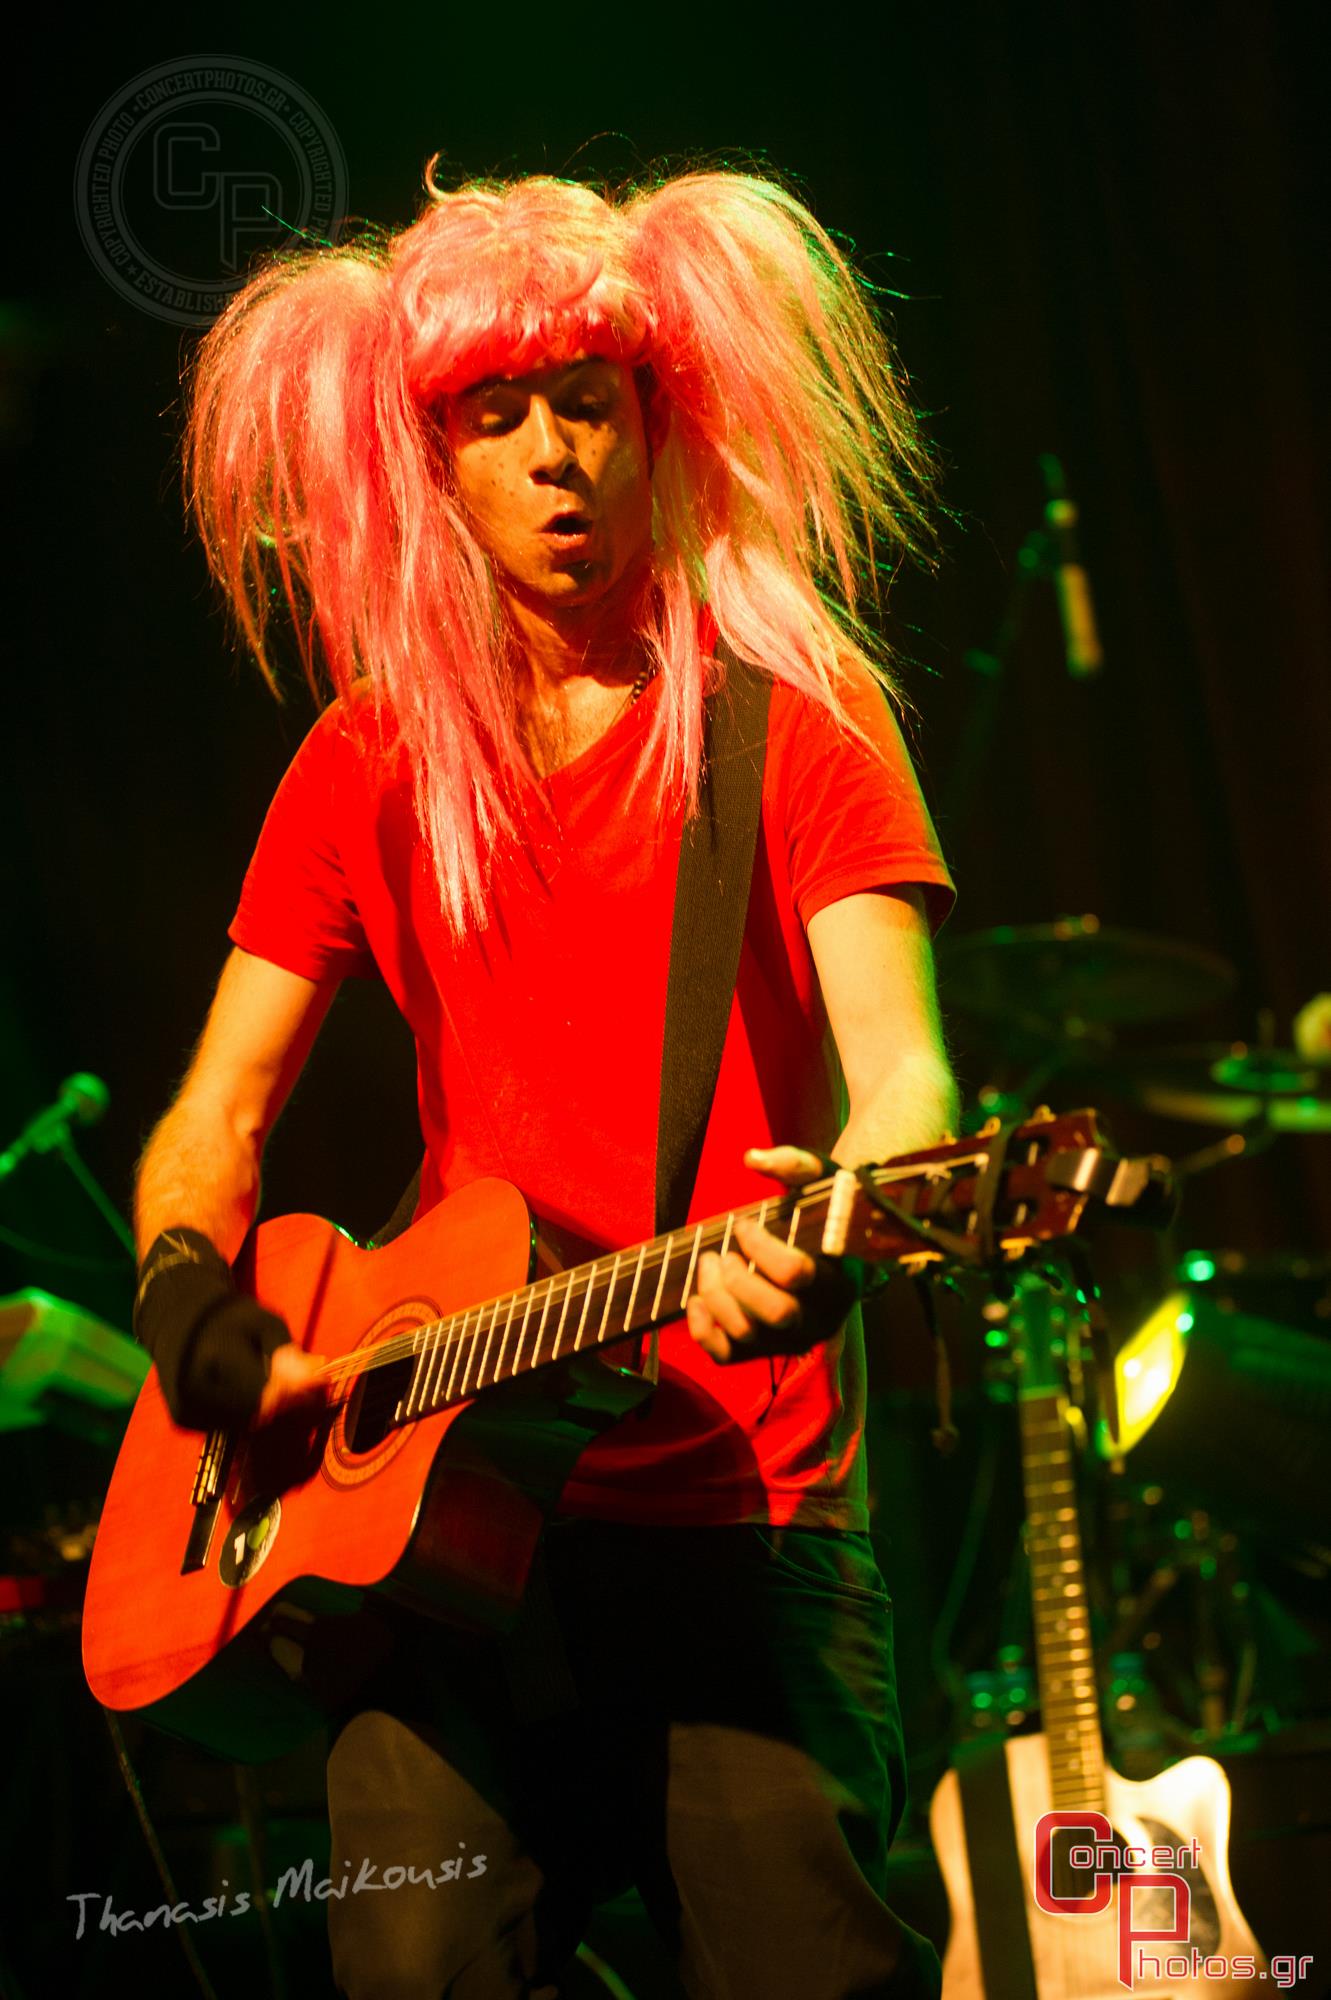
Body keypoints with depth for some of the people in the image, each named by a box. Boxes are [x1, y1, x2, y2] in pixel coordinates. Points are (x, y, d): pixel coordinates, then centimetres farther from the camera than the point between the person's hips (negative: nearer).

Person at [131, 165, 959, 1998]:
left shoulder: (797, 710, 0)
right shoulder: (372, 761, 11)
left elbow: (900, 1070, -13)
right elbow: (216, 1114, 16)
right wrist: (190, 1309, -5)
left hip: (746, 1509, -3)